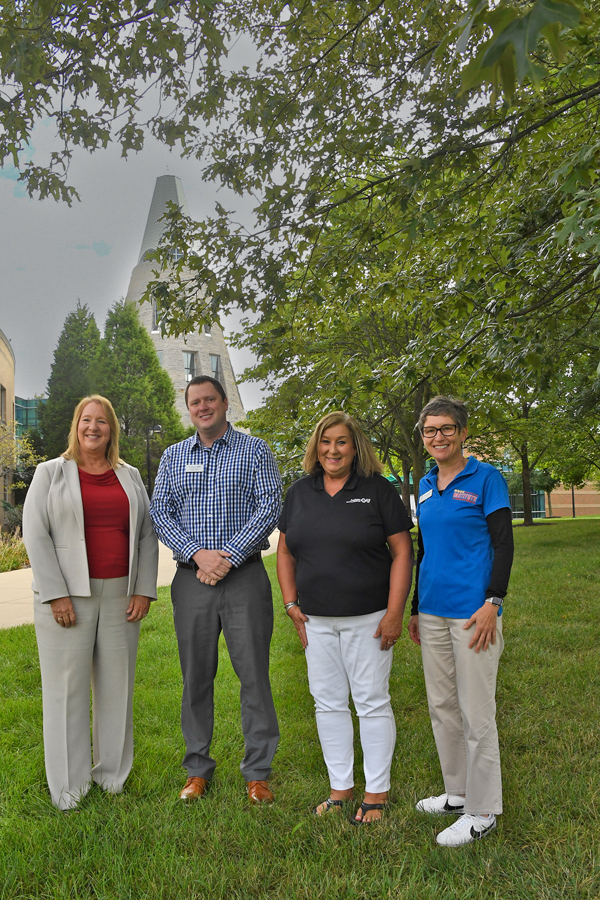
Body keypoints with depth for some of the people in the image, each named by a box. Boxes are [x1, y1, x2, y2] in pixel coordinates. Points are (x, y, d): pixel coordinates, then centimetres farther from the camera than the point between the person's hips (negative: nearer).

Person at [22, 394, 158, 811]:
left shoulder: (130, 477, 12)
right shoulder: (51, 473, 3)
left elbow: (147, 535, 10)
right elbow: (36, 534, -5)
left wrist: (143, 590, 1)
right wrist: (56, 594, -12)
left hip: (121, 596, 3)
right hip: (66, 596, -3)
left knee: (117, 683, 8)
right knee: (67, 687, 2)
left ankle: (112, 772, 26)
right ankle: (69, 784, 17)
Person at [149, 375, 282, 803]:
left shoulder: (254, 451, 3)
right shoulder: (173, 456, 12)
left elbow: (270, 507, -6)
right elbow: (160, 512, 3)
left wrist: (229, 557, -15)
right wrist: (198, 554, -12)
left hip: (244, 575, -2)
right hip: (191, 578, 3)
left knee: (254, 674, 1)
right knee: (196, 676, 10)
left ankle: (258, 771, 16)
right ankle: (198, 768, 25)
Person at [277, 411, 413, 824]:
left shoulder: (378, 490, -5)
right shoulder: (300, 492, 7)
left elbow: (402, 552, -7)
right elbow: (286, 552, 13)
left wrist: (394, 613, -12)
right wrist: (291, 604, 4)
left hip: (367, 619, -4)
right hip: (317, 620, 4)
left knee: (372, 702, 5)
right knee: (328, 703, 12)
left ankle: (377, 792, 21)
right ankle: (341, 786, 28)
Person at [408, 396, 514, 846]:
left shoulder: (485, 478, -6)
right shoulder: (425, 486, 12)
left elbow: (504, 544, -9)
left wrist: (492, 603, -18)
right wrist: (415, 609, 19)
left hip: (473, 610, -7)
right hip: (433, 612, 7)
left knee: (475, 712, 2)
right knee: (442, 706, 16)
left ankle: (482, 812, 17)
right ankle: (458, 792, 33)